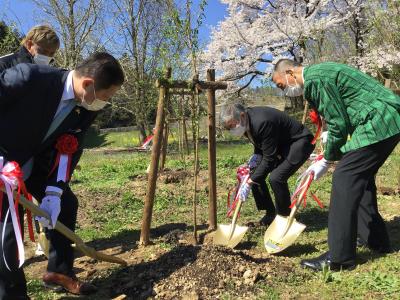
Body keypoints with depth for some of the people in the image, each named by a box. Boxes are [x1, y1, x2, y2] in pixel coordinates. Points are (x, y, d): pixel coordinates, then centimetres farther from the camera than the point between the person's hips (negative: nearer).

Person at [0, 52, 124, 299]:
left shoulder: (87, 108, -13)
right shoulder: (29, 77, -33)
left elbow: (68, 149, -12)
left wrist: (54, 191, -23)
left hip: (34, 163, 7)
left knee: (66, 203, 8)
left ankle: (59, 272, 25)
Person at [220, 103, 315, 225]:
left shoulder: (262, 123, -34)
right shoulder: (247, 122, -7)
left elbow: (269, 159, -30)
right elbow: (260, 142, 12)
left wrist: (249, 183, -28)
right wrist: (256, 155, -9)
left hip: (299, 142, -9)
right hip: (279, 144, 9)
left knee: (276, 178, -25)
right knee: (255, 173, -2)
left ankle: (284, 216, 0)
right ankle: (270, 212, 13)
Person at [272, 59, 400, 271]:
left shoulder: (314, 80, -14)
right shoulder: (317, 74, 19)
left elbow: (338, 124, -16)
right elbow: (339, 117, 20)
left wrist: (327, 160, -3)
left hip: (377, 124, -11)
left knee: (344, 179, -11)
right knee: (361, 178, 18)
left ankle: (339, 258, -6)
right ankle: (375, 240, 31)